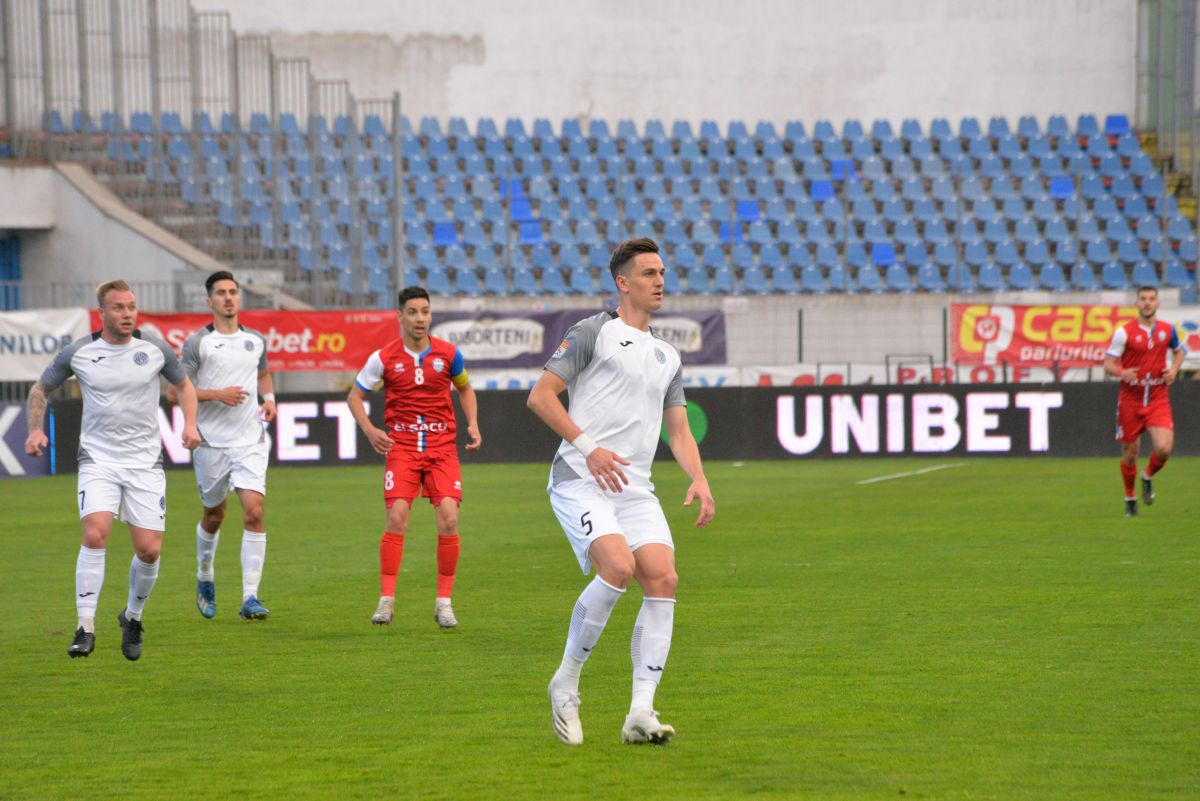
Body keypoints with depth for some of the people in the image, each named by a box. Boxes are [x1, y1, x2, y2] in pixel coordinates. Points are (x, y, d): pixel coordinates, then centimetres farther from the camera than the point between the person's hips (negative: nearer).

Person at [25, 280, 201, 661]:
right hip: (98, 460, -1)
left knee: (149, 549, -4)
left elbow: (183, 385, 17)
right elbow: (40, 389, 13)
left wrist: (190, 424, 0)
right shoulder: (77, 353, -3)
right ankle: (86, 629, -16)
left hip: (146, 461, 1)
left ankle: (132, 618, 24)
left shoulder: (155, 349, -1)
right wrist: (35, 429, -2)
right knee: (95, 535, -22)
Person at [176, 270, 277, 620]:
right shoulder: (198, 343, -3)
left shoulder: (256, 341, 9)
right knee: (213, 515, 12)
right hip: (211, 443, -2)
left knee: (254, 512, -13)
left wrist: (269, 398, 8)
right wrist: (217, 394, -18)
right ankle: (205, 577, 40)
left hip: (251, 441, 2)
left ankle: (250, 598, -13)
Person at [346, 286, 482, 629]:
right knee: (397, 519, -14)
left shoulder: (448, 354, 2)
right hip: (401, 447, -1)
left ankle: (444, 601, 0)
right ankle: (386, 600, -5)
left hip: (442, 447, 1)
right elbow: (354, 396, 8)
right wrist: (369, 430, -9)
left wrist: (473, 425, 5)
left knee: (449, 520, -11)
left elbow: (465, 388, 20)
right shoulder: (384, 358, -2)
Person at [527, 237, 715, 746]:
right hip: (580, 481, -6)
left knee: (662, 578, -14)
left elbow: (679, 431, 21)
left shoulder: (667, 357, 22)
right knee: (619, 567, -27)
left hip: (635, 489, 6)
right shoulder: (594, 333, 2)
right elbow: (540, 395, -4)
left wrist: (699, 479, 1)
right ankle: (566, 685, -8)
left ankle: (640, 714, -13)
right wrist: (588, 447, -15)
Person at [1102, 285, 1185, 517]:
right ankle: (1130, 498, 29)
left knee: (1164, 448, -16)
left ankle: (1148, 477, 17)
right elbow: (1108, 363, -6)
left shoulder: (1167, 329, 4)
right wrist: (1122, 372, -27)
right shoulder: (1125, 332, -6)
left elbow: (1178, 351, 23)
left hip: (1158, 399, 1)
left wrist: (1174, 370, 3)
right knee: (1129, 454, 6)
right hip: (1130, 399, -1)